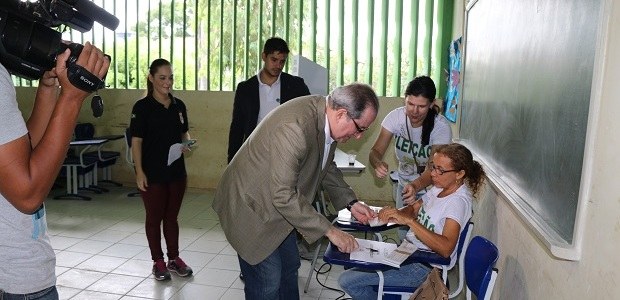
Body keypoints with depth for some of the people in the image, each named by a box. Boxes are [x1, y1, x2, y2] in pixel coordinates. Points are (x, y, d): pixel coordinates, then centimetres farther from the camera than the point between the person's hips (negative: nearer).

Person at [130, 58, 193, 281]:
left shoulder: (179, 105, 4)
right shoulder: (142, 107, -9)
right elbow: (136, 141, -10)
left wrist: (187, 143, -7)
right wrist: (139, 171, -15)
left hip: (177, 170, 4)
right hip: (153, 173, -4)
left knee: (172, 216, 15)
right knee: (154, 217, 10)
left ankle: (174, 258, 28)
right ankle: (158, 262, 24)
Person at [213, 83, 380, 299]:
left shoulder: (327, 117, -7)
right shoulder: (294, 127, -35)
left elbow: (326, 166, 10)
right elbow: (284, 196, -34)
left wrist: (351, 203, 0)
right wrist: (330, 230, -27)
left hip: (278, 206, 9)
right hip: (252, 206, -9)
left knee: (289, 268, 19)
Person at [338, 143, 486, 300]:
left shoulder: (458, 201, -21)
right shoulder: (439, 188, 5)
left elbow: (446, 249, -32)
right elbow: (413, 208, 16)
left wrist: (409, 220, -35)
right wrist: (395, 213, -7)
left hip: (425, 268, -9)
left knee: (347, 280, -11)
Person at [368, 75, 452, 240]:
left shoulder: (441, 127, -24)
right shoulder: (396, 117, -17)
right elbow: (376, 151, -16)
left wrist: (416, 186, -50)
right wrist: (378, 163, -40)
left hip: (430, 187, -3)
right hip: (404, 184, 3)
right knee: (403, 235, 10)